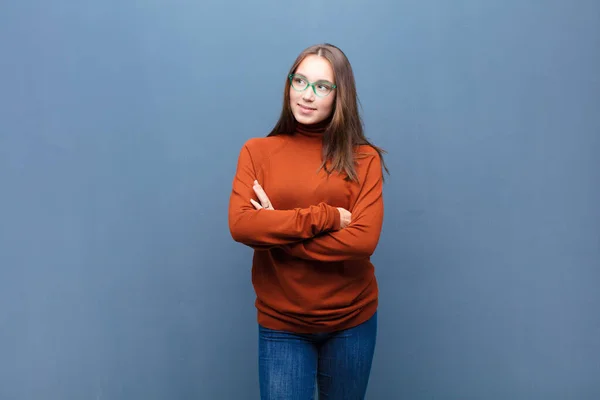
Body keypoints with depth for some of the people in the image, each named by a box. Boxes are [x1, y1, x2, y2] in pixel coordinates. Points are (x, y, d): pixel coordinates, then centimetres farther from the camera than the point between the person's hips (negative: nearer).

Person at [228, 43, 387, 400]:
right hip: (280, 324, -1)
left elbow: (363, 239, -16)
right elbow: (240, 225, -16)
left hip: (352, 321, 1)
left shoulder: (363, 158, -5)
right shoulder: (257, 151, -2)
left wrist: (276, 233, -16)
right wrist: (327, 217, -19)